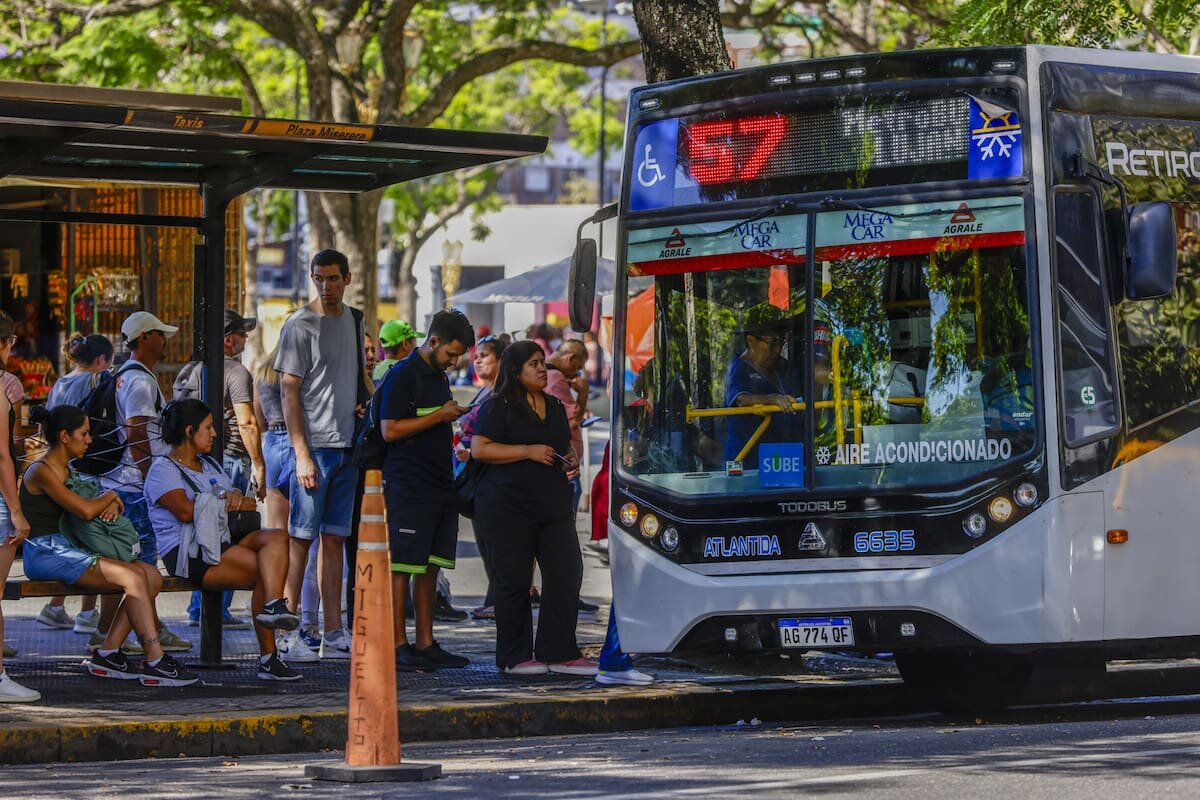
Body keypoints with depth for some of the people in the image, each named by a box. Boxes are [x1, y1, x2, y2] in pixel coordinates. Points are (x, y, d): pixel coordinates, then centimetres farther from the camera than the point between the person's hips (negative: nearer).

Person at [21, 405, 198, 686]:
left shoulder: (65, 470, 19)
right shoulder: (42, 472, -12)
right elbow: (85, 510, -22)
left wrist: (112, 503, -5)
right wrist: (110, 495, -2)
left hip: (68, 549, 10)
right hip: (45, 553, -10)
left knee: (152, 576, -6)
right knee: (132, 577, -24)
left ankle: (108, 653, -8)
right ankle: (155, 662, -23)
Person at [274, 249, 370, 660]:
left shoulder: (354, 320, 14)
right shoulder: (300, 325, -6)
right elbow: (289, 392, -10)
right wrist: (301, 453, -16)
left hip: (348, 443, 6)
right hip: (314, 445, -6)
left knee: (335, 538, 8)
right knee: (301, 538, -7)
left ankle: (334, 633, 9)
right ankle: (289, 631, -5)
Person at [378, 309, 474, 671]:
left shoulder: (439, 376, 19)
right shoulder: (402, 375, -9)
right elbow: (390, 430, -16)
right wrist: (438, 417, -15)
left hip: (441, 487, 9)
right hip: (409, 488, -9)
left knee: (430, 567, 9)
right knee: (402, 566, -7)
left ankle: (425, 644, 11)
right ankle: (399, 646, -6)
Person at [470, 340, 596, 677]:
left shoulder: (555, 407, 18)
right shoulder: (498, 407, -4)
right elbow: (479, 449, -13)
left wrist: (570, 460, 8)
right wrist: (528, 452, -17)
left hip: (553, 506, 6)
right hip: (510, 507, -6)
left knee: (566, 573, -3)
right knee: (514, 580, -1)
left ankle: (560, 653, 3)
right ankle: (515, 657, 7)